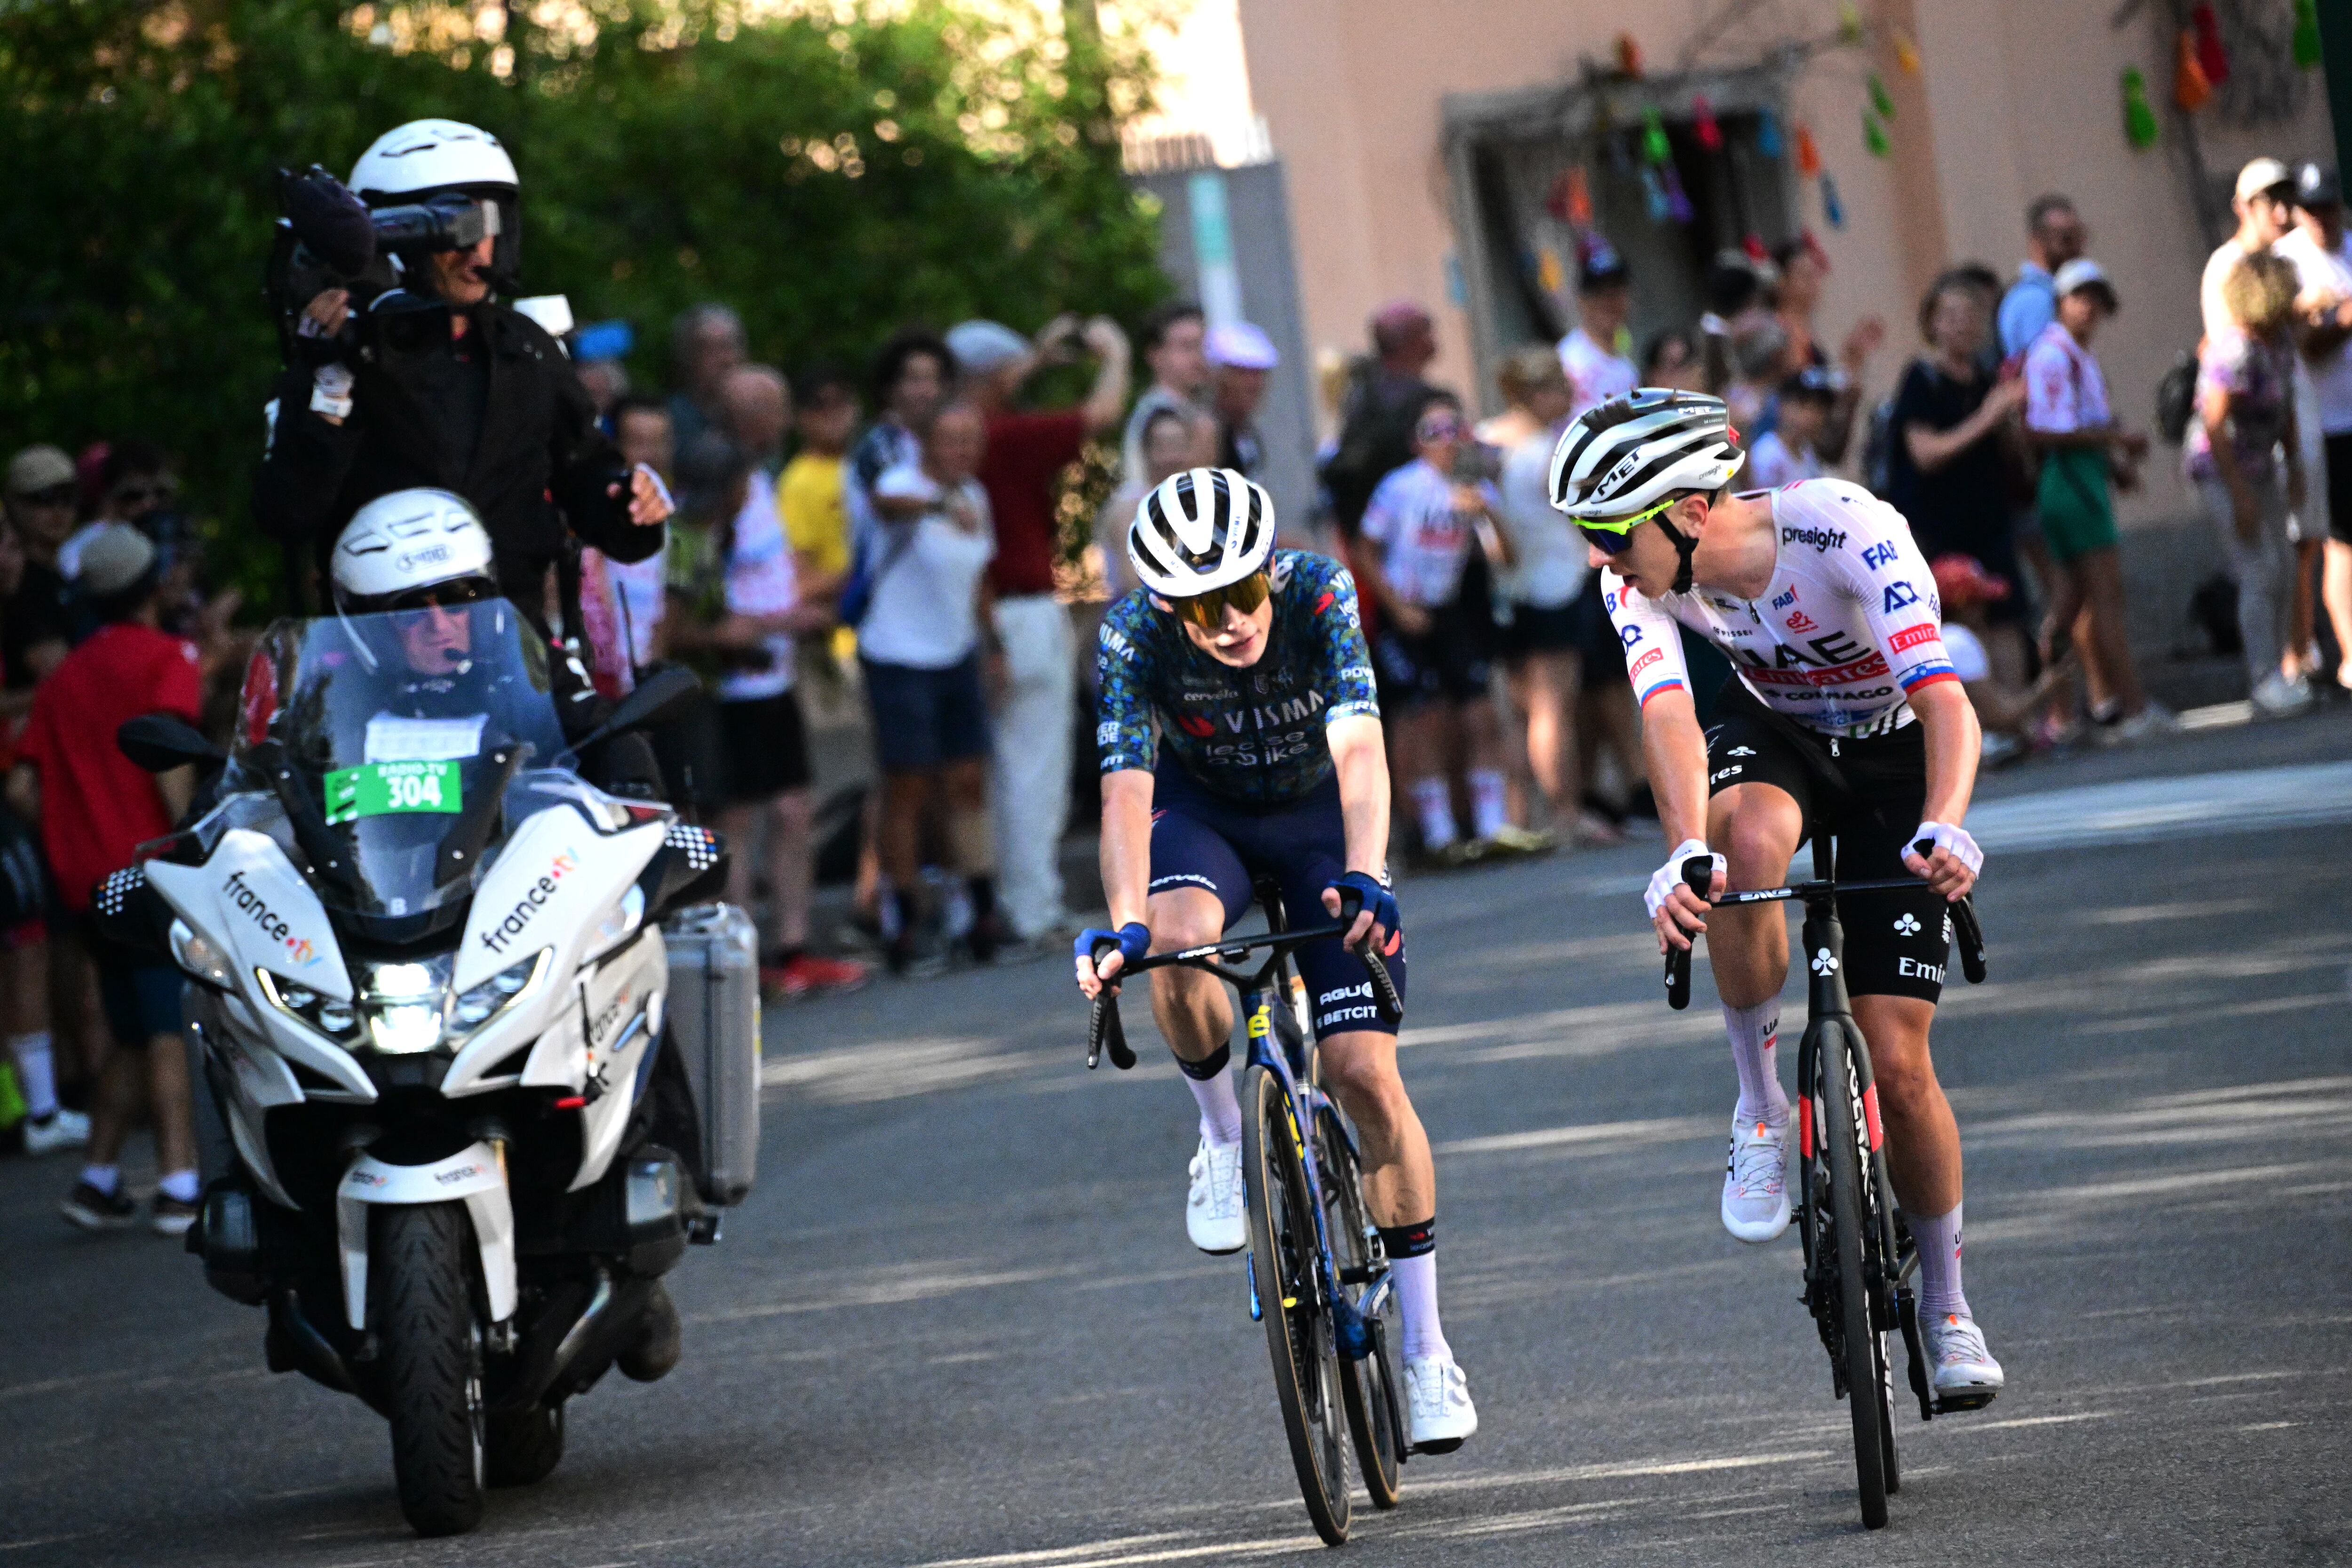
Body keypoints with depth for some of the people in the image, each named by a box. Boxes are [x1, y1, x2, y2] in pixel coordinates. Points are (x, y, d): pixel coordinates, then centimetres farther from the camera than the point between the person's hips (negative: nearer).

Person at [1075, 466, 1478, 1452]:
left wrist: (1364, 875, -57)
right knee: (1175, 949, -36)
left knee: (1366, 1075, -10)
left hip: (1319, 813, -1)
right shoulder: (1133, 636, -27)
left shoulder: (1319, 595, -30)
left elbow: (1358, 750, -40)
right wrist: (1123, 923, -51)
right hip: (1205, 809, 1)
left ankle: (1427, 1350, -1)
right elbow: (1127, 788, -35)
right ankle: (1223, 1137, -6)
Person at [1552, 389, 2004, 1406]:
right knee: (1747, 841, -37)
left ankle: (1947, 1303, 14)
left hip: (1894, 756, -2)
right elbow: (1668, 714, -35)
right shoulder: (1641, 575, -23)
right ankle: (1760, 1105, -17)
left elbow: (1944, 699, -42)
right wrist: (1684, 854, -54)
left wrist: (1944, 828, -61)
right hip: (1773, 732, 3)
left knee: (1897, 1065, -8)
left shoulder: (1848, 532, -35)